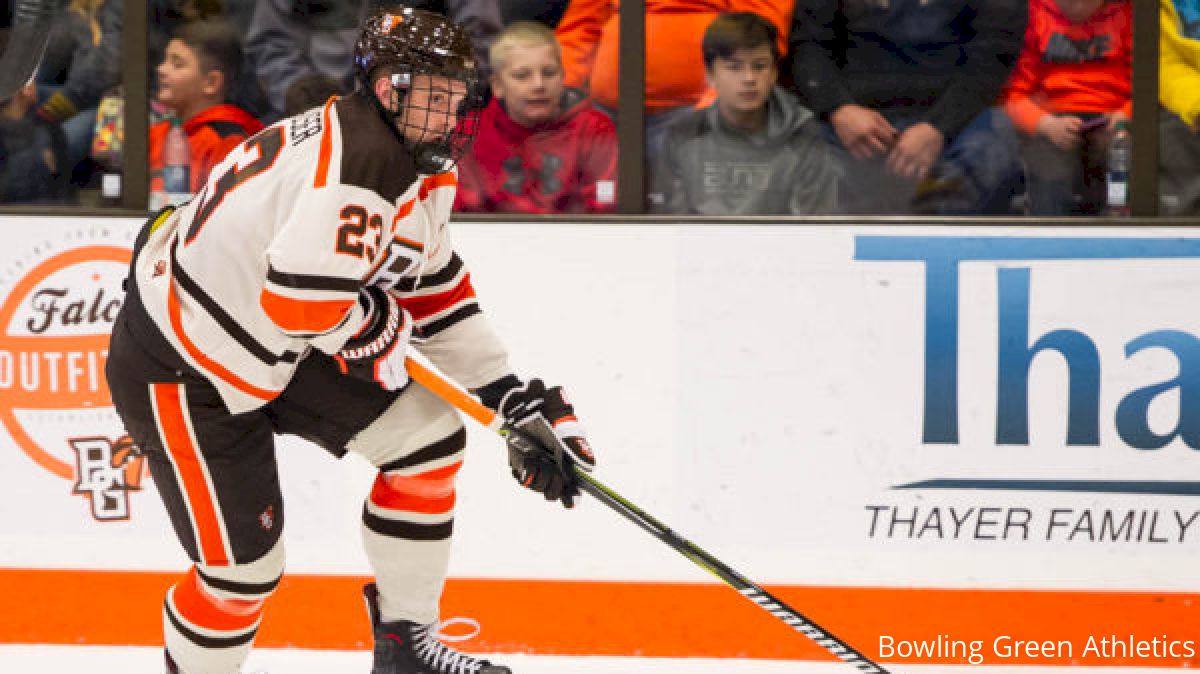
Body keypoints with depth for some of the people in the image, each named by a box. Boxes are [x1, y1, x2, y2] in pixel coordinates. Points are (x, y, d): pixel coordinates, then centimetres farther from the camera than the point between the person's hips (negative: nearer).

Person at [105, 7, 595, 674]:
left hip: (279, 349, 10)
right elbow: (301, 295, -37)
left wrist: (517, 397, 11)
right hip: (178, 370, -10)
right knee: (245, 567, -9)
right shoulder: (361, 164, -29)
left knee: (429, 436, 7)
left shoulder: (419, 167, 5)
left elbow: (434, 288, 15)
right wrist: (384, 335, -16)